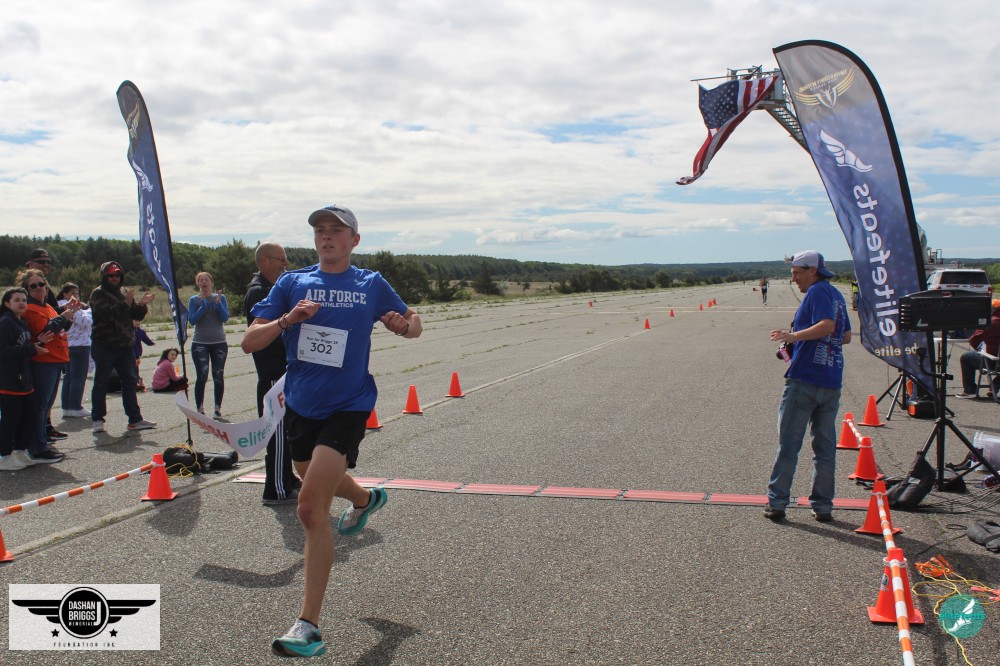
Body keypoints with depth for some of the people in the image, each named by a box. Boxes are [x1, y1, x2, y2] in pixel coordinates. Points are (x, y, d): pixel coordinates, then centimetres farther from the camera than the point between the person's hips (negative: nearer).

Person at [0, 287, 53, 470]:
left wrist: (39, 342, 4)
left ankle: (20, 452, 22)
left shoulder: (23, 323, 16)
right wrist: (31, 349, -17)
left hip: (23, 380, 9)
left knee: (27, 417, 11)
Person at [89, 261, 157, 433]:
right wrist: (125, 303, -31)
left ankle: (135, 420, 7)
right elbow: (107, 313, -23)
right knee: (101, 383, 1)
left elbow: (138, 316, 11)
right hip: (104, 346, -6)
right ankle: (98, 419, 10)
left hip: (125, 345, 6)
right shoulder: (98, 294, -4)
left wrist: (141, 304, -8)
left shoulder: (125, 293, 16)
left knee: (130, 382, 5)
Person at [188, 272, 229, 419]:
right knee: (202, 376, -11)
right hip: (200, 343, -1)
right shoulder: (194, 300, 3)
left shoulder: (220, 297, 5)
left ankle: (218, 409, 10)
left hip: (219, 342, 1)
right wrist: (204, 304, -13)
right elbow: (192, 320, -7)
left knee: (219, 376, 1)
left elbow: (225, 318, -4)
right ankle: (200, 410, -5)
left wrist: (218, 303, -16)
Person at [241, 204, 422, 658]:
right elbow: (249, 342, -2)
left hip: (347, 407, -5)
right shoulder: (292, 283, 2)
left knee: (311, 508, -17)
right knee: (316, 480, 28)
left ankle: (309, 626, -9)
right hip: (300, 407, 5)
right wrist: (288, 319, -21)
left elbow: (414, 323, 13)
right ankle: (364, 500, 63)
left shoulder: (372, 285, 0)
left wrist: (404, 325, -12)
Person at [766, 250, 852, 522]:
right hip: (832, 383, 8)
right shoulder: (837, 295, 17)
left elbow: (826, 326, -24)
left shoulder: (817, 292, -9)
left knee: (788, 443, -1)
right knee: (825, 446, 11)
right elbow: (846, 336, 23)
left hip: (804, 380, -8)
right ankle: (823, 505, 14)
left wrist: (795, 335, -28)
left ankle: (777, 501, 3)